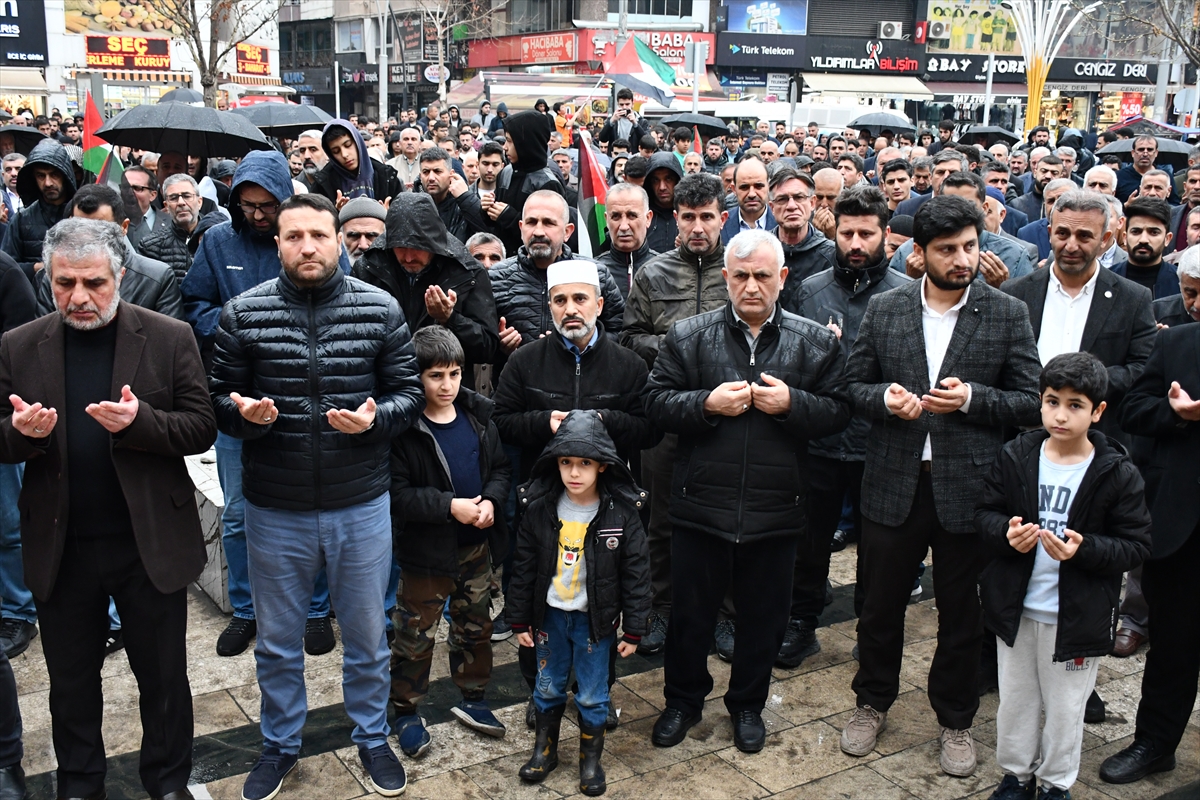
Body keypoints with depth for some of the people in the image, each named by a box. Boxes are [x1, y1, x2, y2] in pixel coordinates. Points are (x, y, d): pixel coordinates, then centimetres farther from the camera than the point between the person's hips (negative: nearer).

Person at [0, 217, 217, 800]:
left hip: (150, 544, -2)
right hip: (61, 549, 2)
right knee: (71, 681, 18)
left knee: (164, 676, 12)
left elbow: (201, 428, -8)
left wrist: (140, 422, -26)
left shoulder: (169, 339, -5)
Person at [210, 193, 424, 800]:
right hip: (274, 508, 1)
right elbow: (220, 400, 1)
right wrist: (243, 413, -21)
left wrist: (374, 419, -22)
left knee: (366, 636, 17)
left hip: (361, 506, 0)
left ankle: (372, 738, 40)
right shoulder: (242, 313, -4)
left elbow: (409, 393, -2)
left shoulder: (381, 310, -5)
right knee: (277, 641, 18)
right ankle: (280, 744, 41)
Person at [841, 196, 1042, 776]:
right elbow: (853, 384, 6)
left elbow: (1030, 401, -2)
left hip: (967, 488, -1)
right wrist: (884, 398, -15)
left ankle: (955, 719, 34)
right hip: (893, 483, 1)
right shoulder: (883, 309, 1)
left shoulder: (1008, 314, -3)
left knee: (961, 614, 13)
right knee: (880, 603, 14)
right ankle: (872, 703, 37)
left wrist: (972, 398, -18)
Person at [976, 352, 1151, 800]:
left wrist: (1085, 549, -26)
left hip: (1076, 617, -2)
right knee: (1015, 700, 17)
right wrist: (1006, 533, -20)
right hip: (1015, 609, 2)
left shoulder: (1117, 474, -11)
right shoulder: (1015, 457, -4)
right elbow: (985, 514, 2)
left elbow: (1136, 546, -9)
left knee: (1065, 709, 14)